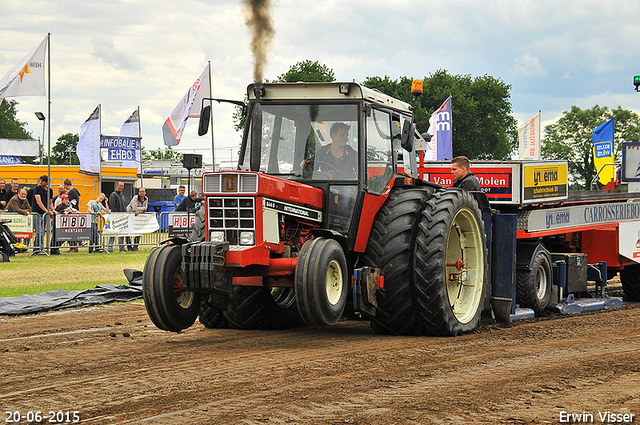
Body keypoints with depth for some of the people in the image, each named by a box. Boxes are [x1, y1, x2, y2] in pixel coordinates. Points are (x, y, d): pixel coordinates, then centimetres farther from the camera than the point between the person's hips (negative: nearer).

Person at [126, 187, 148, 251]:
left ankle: (135, 246, 4)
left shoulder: (146, 199, -2)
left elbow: (144, 210, -6)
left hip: (137, 215, 6)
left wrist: (138, 211, -27)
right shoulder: (135, 198, -21)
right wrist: (143, 208, -18)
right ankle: (129, 247, -6)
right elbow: (134, 208, -30)